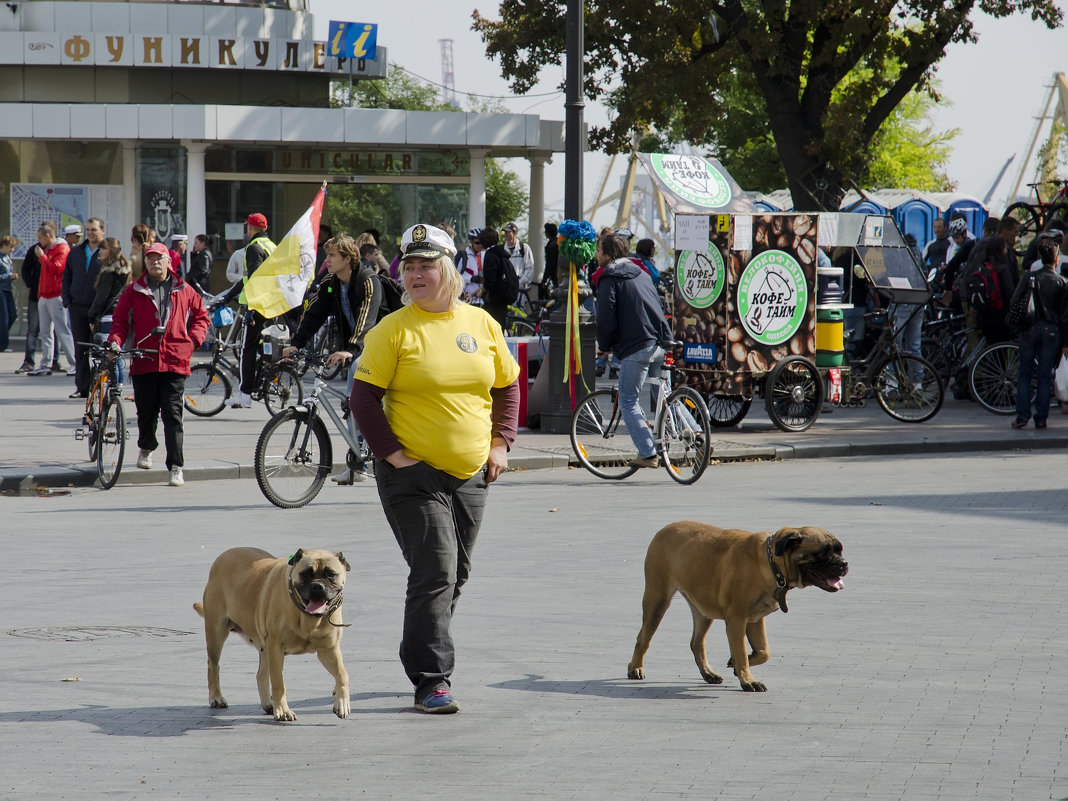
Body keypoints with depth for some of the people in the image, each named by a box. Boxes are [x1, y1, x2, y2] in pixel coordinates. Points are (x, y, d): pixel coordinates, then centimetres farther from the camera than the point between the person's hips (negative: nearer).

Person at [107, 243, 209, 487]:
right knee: (146, 412, 12)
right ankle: (146, 447, 43)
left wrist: (193, 340, 1)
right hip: (144, 362, 1)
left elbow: (200, 316, 17)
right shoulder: (134, 291, 8)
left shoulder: (184, 292, 9)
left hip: (174, 362, -1)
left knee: (173, 414, -8)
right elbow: (120, 319, 8)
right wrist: (115, 341, -9)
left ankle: (176, 467, -10)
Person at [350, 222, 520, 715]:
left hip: (471, 475, 5)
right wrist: (391, 453, -12)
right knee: (434, 572, -13)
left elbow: (507, 387, 17)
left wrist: (501, 442, 7)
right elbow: (364, 397, -6)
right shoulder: (393, 331, -6)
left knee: (454, 576, 13)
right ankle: (431, 680, -10)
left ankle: (422, 659, 30)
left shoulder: (481, 324, 6)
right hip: (414, 473, -5)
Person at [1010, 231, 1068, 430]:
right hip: (1051, 331, 0)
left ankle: (1022, 416, -1)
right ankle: (1041, 419, 4)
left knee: (1025, 374, 6)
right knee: (1045, 376, 5)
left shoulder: (1029, 279, -3)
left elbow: (1014, 305, -2)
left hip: (1030, 329, 0)